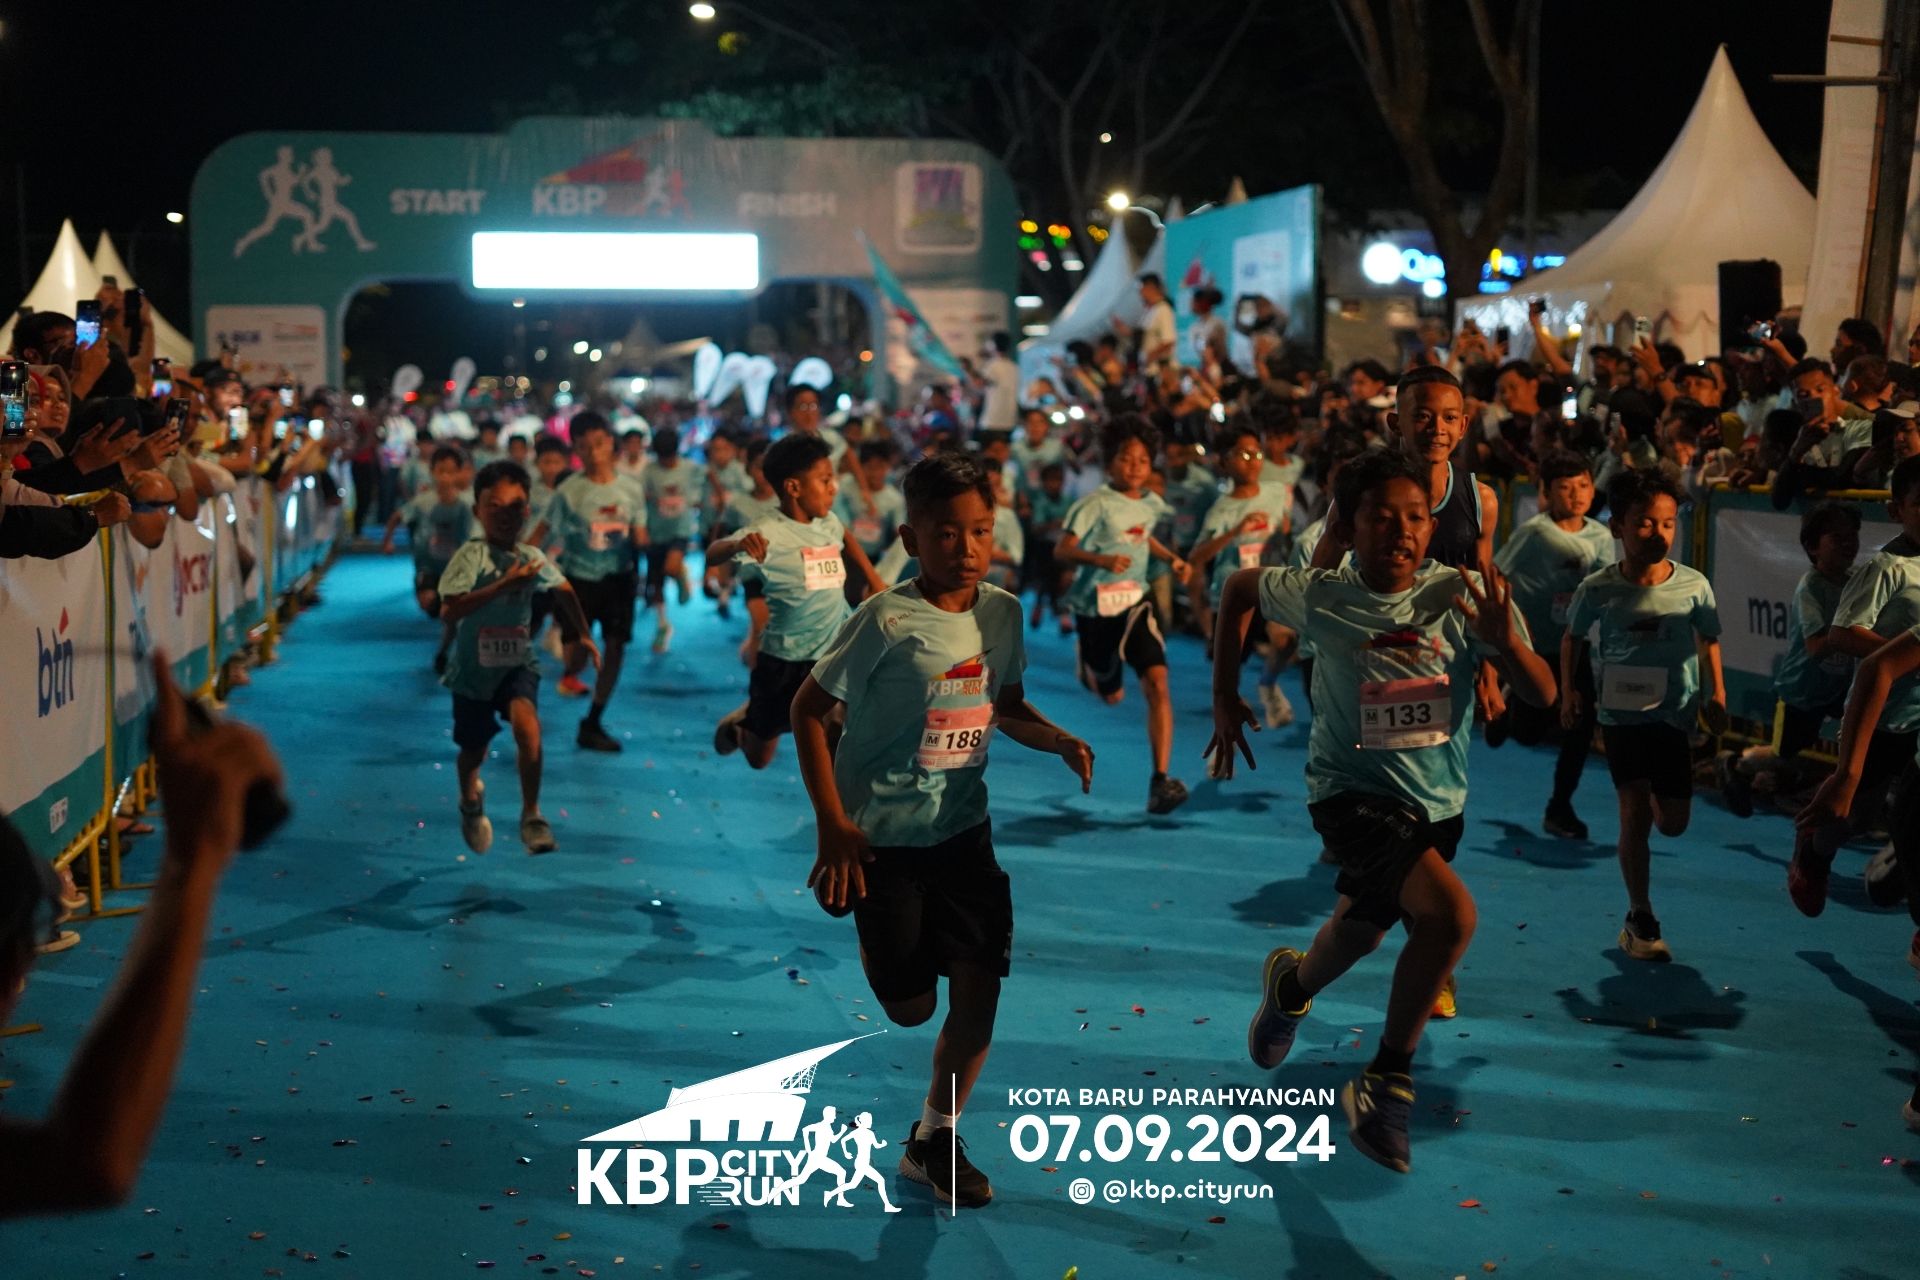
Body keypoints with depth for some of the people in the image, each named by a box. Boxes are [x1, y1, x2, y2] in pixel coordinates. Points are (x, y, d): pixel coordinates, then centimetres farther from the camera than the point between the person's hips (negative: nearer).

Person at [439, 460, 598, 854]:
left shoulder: (532, 556, -1)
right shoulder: (471, 555, -17)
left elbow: (563, 589, 20)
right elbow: (450, 610, -31)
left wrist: (584, 635, 23)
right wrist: (504, 584, -35)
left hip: (518, 663, 2)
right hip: (474, 669, -2)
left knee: (526, 722, -28)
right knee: (472, 751, 15)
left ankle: (531, 814, -17)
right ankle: (471, 798, 51)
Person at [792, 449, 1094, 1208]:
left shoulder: (1002, 613, -3)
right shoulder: (888, 620, -19)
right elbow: (809, 711, -13)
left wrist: (1058, 740, -8)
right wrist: (833, 826, -17)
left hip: (962, 830, 4)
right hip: (883, 835, -4)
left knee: (980, 986, -3)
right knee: (911, 1008, 3)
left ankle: (934, 1141, 16)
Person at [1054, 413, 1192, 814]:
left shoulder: (1152, 503, 2)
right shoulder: (1096, 504, -16)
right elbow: (1061, 550, -24)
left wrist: (1172, 558, 9)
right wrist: (1101, 559, -40)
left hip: (1135, 604, 3)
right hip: (1095, 608, -3)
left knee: (1157, 682, -17)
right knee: (1111, 696, 13)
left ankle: (1160, 781, -18)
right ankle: (1104, 677, 54)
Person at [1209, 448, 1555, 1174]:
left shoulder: (1463, 595, -12)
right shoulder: (1319, 598, -14)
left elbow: (1544, 697, -13)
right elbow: (1240, 589, 6)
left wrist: (1505, 642, -33)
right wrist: (1224, 694, 6)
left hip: (1437, 800, 4)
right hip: (1354, 793, -4)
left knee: (1365, 929, 24)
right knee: (1451, 913, -27)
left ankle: (1293, 984, 61)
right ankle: (1389, 1080, -8)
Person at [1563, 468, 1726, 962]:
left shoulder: (1694, 586, -10)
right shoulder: (1598, 590, -12)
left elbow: (1709, 640, 6)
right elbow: (1573, 637, 6)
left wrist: (1717, 695, 2)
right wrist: (1569, 691, -1)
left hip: (1673, 716, 2)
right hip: (1621, 713, -2)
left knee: (1673, 823, 10)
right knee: (1635, 811, -9)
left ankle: (1655, 797, 48)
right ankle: (1640, 919, 2)